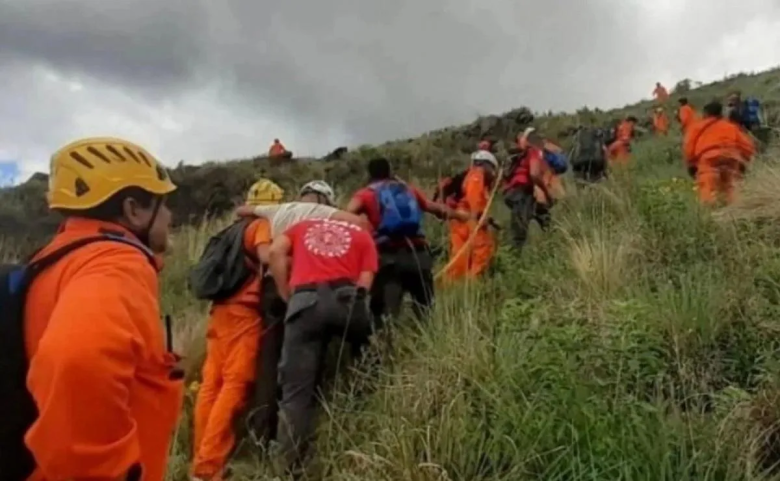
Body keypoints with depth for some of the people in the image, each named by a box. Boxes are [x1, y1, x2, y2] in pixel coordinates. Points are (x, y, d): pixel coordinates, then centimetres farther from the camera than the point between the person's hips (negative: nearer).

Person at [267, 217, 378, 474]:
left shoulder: (303, 226, 31)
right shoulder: (362, 234, 26)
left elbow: (276, 251, 11)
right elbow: (365, 282, 12)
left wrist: (287, 295, 16)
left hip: (306, 302, 0)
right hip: (347, 300, 0)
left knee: (297, 390, 2)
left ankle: (290, 465, -2)